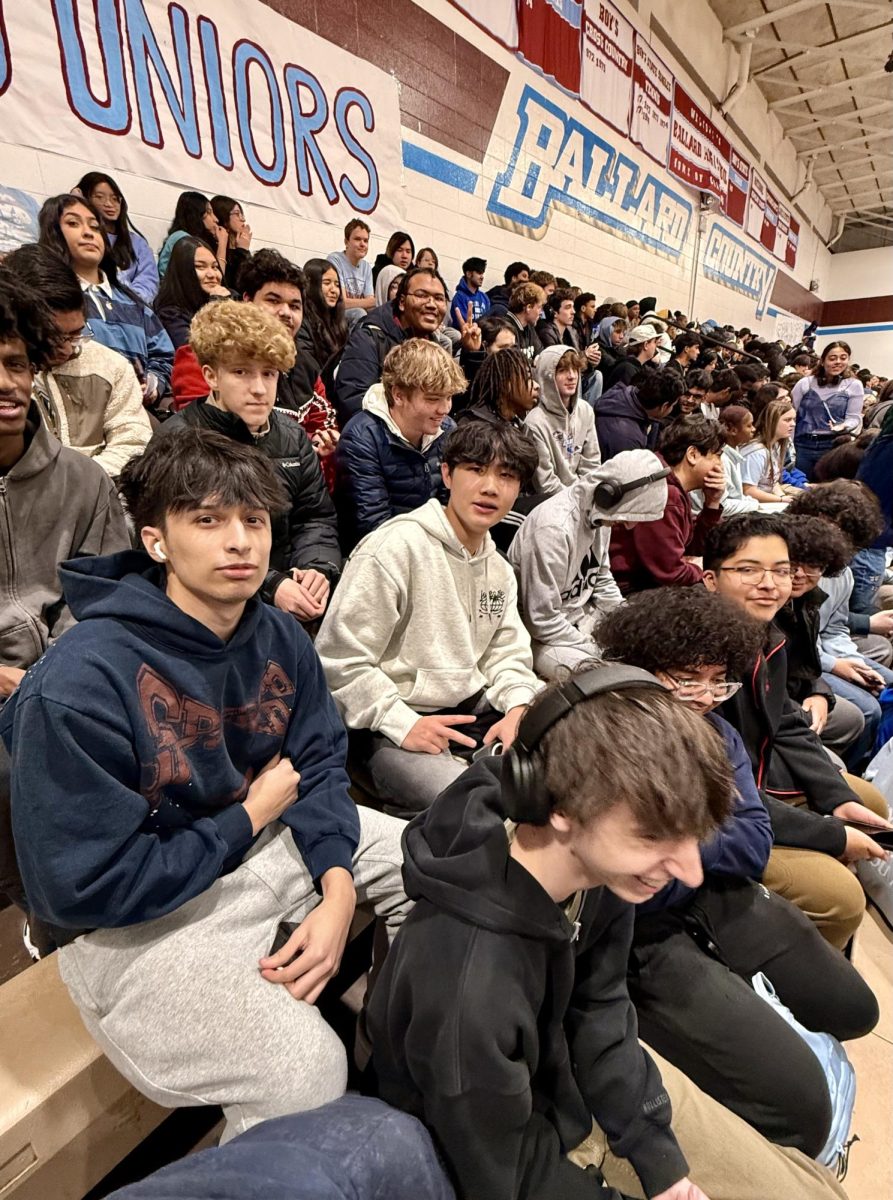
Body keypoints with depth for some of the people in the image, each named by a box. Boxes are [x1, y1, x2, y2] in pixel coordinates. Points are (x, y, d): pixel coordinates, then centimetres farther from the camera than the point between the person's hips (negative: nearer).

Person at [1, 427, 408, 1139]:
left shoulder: (279, 637, -7)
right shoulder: (81, 683, -27)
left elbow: (318, 764, -1)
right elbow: (83, 887, -23)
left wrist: (339, 891, -16)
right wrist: (250, 816, -16)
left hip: (271, 836, 7)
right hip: (137, 916, -6)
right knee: (307, 1081, -21)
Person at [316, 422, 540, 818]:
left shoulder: (499, 570, 12)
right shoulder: (395, 546, -15)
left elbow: (507, 652, 14)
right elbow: (338, 659, -16)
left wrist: (518, 705, -7)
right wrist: (402, 725, -20)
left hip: (475, 712, 8)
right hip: (395, 727, -8)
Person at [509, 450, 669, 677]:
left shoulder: (598, 513, -3)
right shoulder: (554, 528, -29)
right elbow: (542, 621, -25)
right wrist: (599, 652, -18)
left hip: (580, 616, 9)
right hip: (541, 633, -8)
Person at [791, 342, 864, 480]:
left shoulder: (854, 385, 3)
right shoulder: (805, 383, 3)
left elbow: (854, 417, 3)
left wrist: (844, 426, -21)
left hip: (833, 446, 0)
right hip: (803, 446, 1)